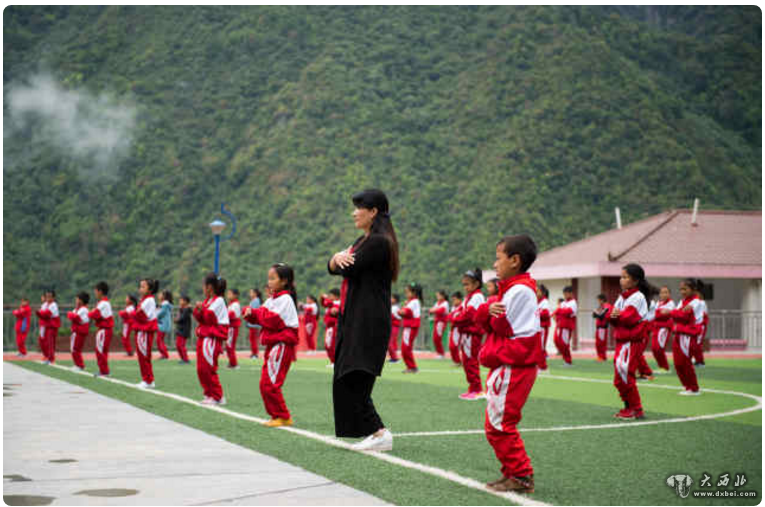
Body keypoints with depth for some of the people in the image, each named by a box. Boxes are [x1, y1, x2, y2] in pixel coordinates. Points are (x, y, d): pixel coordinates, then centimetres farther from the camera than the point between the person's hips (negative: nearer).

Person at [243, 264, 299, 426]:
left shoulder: (285, 299, -12)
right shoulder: (272, 299, 16)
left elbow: (274, 320, -21)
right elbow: (262, 316, 17)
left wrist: (259, 311, -8)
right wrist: (250, 313, -3)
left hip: (282, 344, -10)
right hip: (272, 344, 10)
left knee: (270, 383, -11)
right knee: (265, 383, 11)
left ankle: (283, 417, -3)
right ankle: (277, 415, 17)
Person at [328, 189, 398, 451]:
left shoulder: (379, 242, -13)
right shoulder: (364, 241, 18)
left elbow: (349, 269, -18)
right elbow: (332, 268, 12)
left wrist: (341, 259, 5)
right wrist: (338, 259, -11)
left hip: (369, 320, -10)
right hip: (354, 319, 10)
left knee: (352, 380, -14)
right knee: (346, 380, 11)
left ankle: (380, 432, -14)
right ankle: (373, 432, 16)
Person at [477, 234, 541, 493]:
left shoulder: (519, 290, -15)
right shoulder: (512, 288, 18)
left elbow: (502, 326, -21)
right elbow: (479, 316, 11)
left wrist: (494, 314, -2)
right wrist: (489, 310, -9)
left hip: (513, 368, -11)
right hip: (508, 366, 11)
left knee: (499, 424, -9)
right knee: (497, 424, 16)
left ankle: (521, 476, -3)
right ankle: (513, 472, 22)